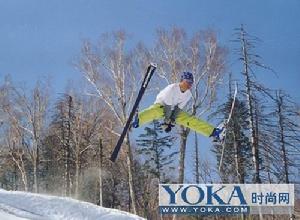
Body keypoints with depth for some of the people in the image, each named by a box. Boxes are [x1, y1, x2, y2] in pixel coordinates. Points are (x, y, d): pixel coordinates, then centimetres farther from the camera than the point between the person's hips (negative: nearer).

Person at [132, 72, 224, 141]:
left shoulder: (188, 94, -9)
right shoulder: (172, 89, -28)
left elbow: (178, 108, -9)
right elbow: (168, 106, -26)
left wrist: (172, 121, -16)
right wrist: (167, 121, -24)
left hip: (174, 109, 6)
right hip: (161, 105, -6)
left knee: (191, 120, -4)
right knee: (155, 112, -43)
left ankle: (213, 132, -2)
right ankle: (138, 119, -71)